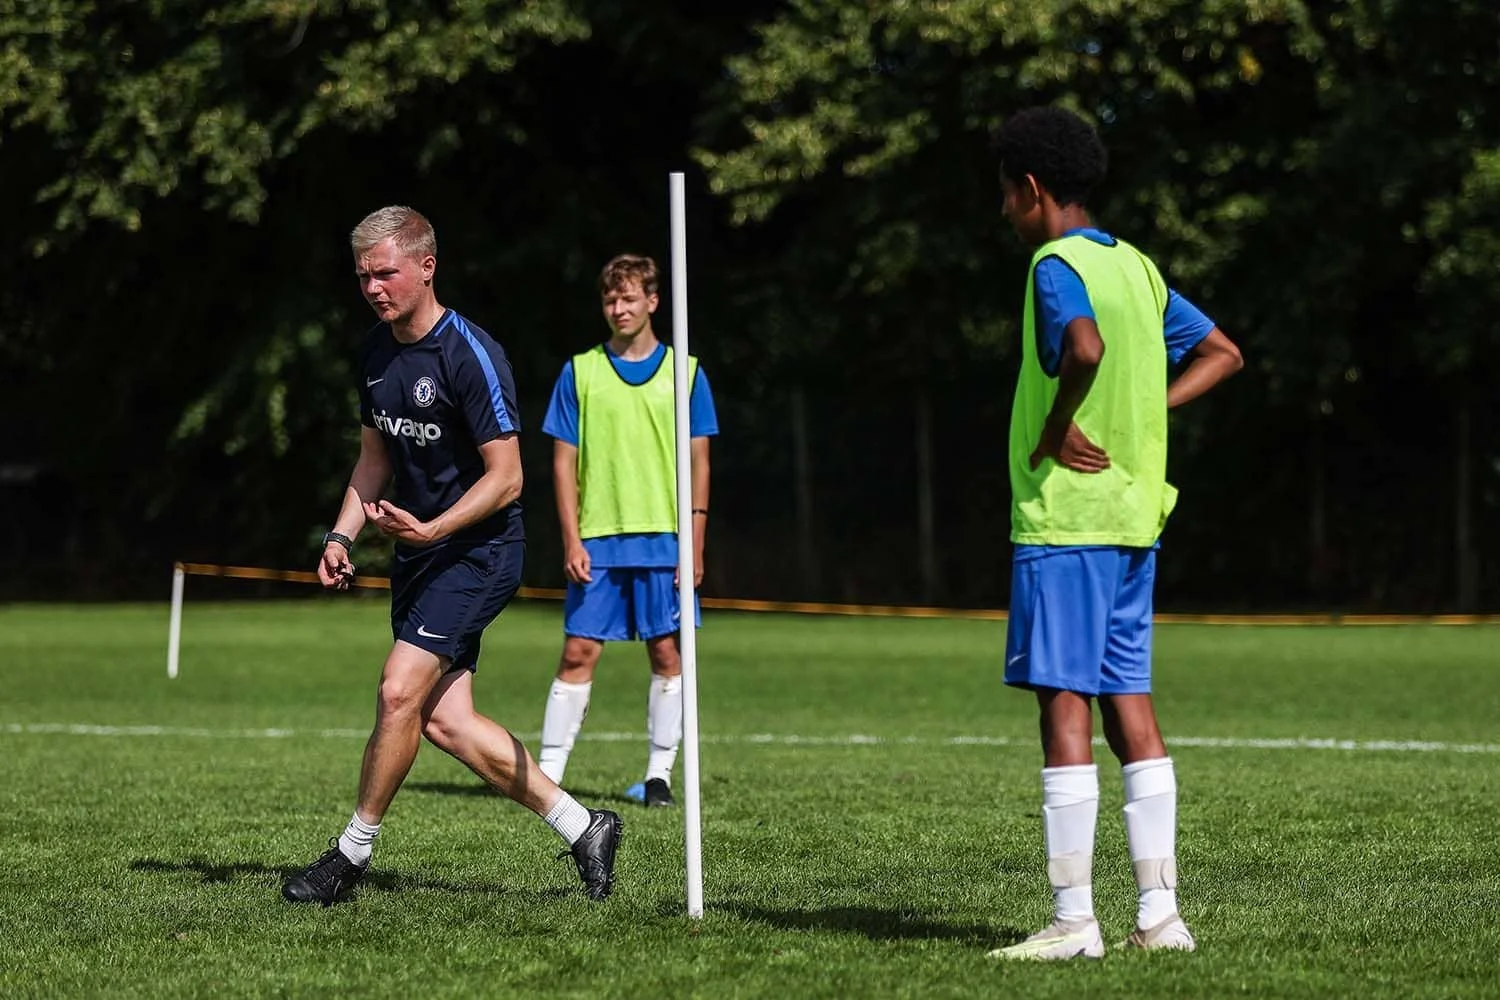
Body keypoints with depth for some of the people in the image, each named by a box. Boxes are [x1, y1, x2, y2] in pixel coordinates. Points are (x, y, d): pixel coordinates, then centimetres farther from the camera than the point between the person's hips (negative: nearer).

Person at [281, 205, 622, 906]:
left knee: (400, 693, -15)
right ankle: (581, 827, 13)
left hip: (478, 552, -8)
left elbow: (506, 477, -17)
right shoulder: (376, 352, 7)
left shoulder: (471, 356, -18)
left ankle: (352, 854, -1)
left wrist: (430, 530, -27)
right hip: (418, 552, 8)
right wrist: (342, 536, 7)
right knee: (443, 720, 2)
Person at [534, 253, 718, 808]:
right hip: (597, 540, 0)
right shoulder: (580, 372, 5)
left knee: (667, 653, 2)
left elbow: (698, 462, 6)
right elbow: (565, 460, 5)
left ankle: (659, 774, 10)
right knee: (579, 653, -3)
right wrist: (571, 540, -4)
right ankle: (548, 773, -1)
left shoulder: (684, 372, 6)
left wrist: (695, 546, -2)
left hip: (665, 538, 0)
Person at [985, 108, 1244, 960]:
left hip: (1065, 515, -8)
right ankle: (1160, 911, 8)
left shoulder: (1057, 264, -11)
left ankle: (1075, 919, -7)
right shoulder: (1138, 267, 15)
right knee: (1128, 698, 10)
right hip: (1136, 514, 8)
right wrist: (1144, 412, 13)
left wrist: (1058, 430, -17)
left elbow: (1086, 349, -31)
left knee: (1064, 700, -6)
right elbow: (1222, 354, 22)